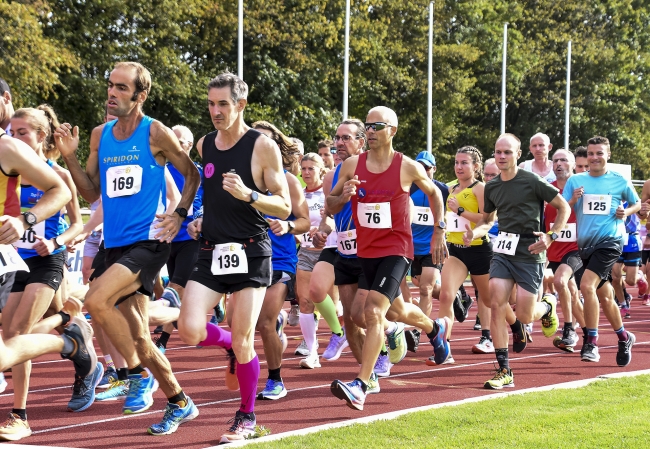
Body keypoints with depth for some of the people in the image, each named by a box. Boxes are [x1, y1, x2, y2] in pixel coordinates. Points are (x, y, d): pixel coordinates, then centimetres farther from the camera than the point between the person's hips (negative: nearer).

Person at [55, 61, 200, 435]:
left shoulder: (156, 133, -6)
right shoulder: (100, 136, 10)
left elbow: (193, 175, 4)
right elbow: (91, 193, 13)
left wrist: (179, 215, -7)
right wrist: (70, 156, 1)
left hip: (149, 240, -7)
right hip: (116, 244, 7)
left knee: (96, 300, -26)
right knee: (136, 336, 8)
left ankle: (140, 374, -8)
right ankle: (180, 404, 23)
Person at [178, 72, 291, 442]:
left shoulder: (263, 147, -9)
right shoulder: (205, 145, 8)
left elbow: (285, 207, -9)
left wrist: (248, 195, -25)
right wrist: (204, 219, 10)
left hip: (251, 254, -5)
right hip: (212, 252, 5)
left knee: (242, 344, -4)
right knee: (190, 331, -11)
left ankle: (247, 417, 16)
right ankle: (233, 346, 22)